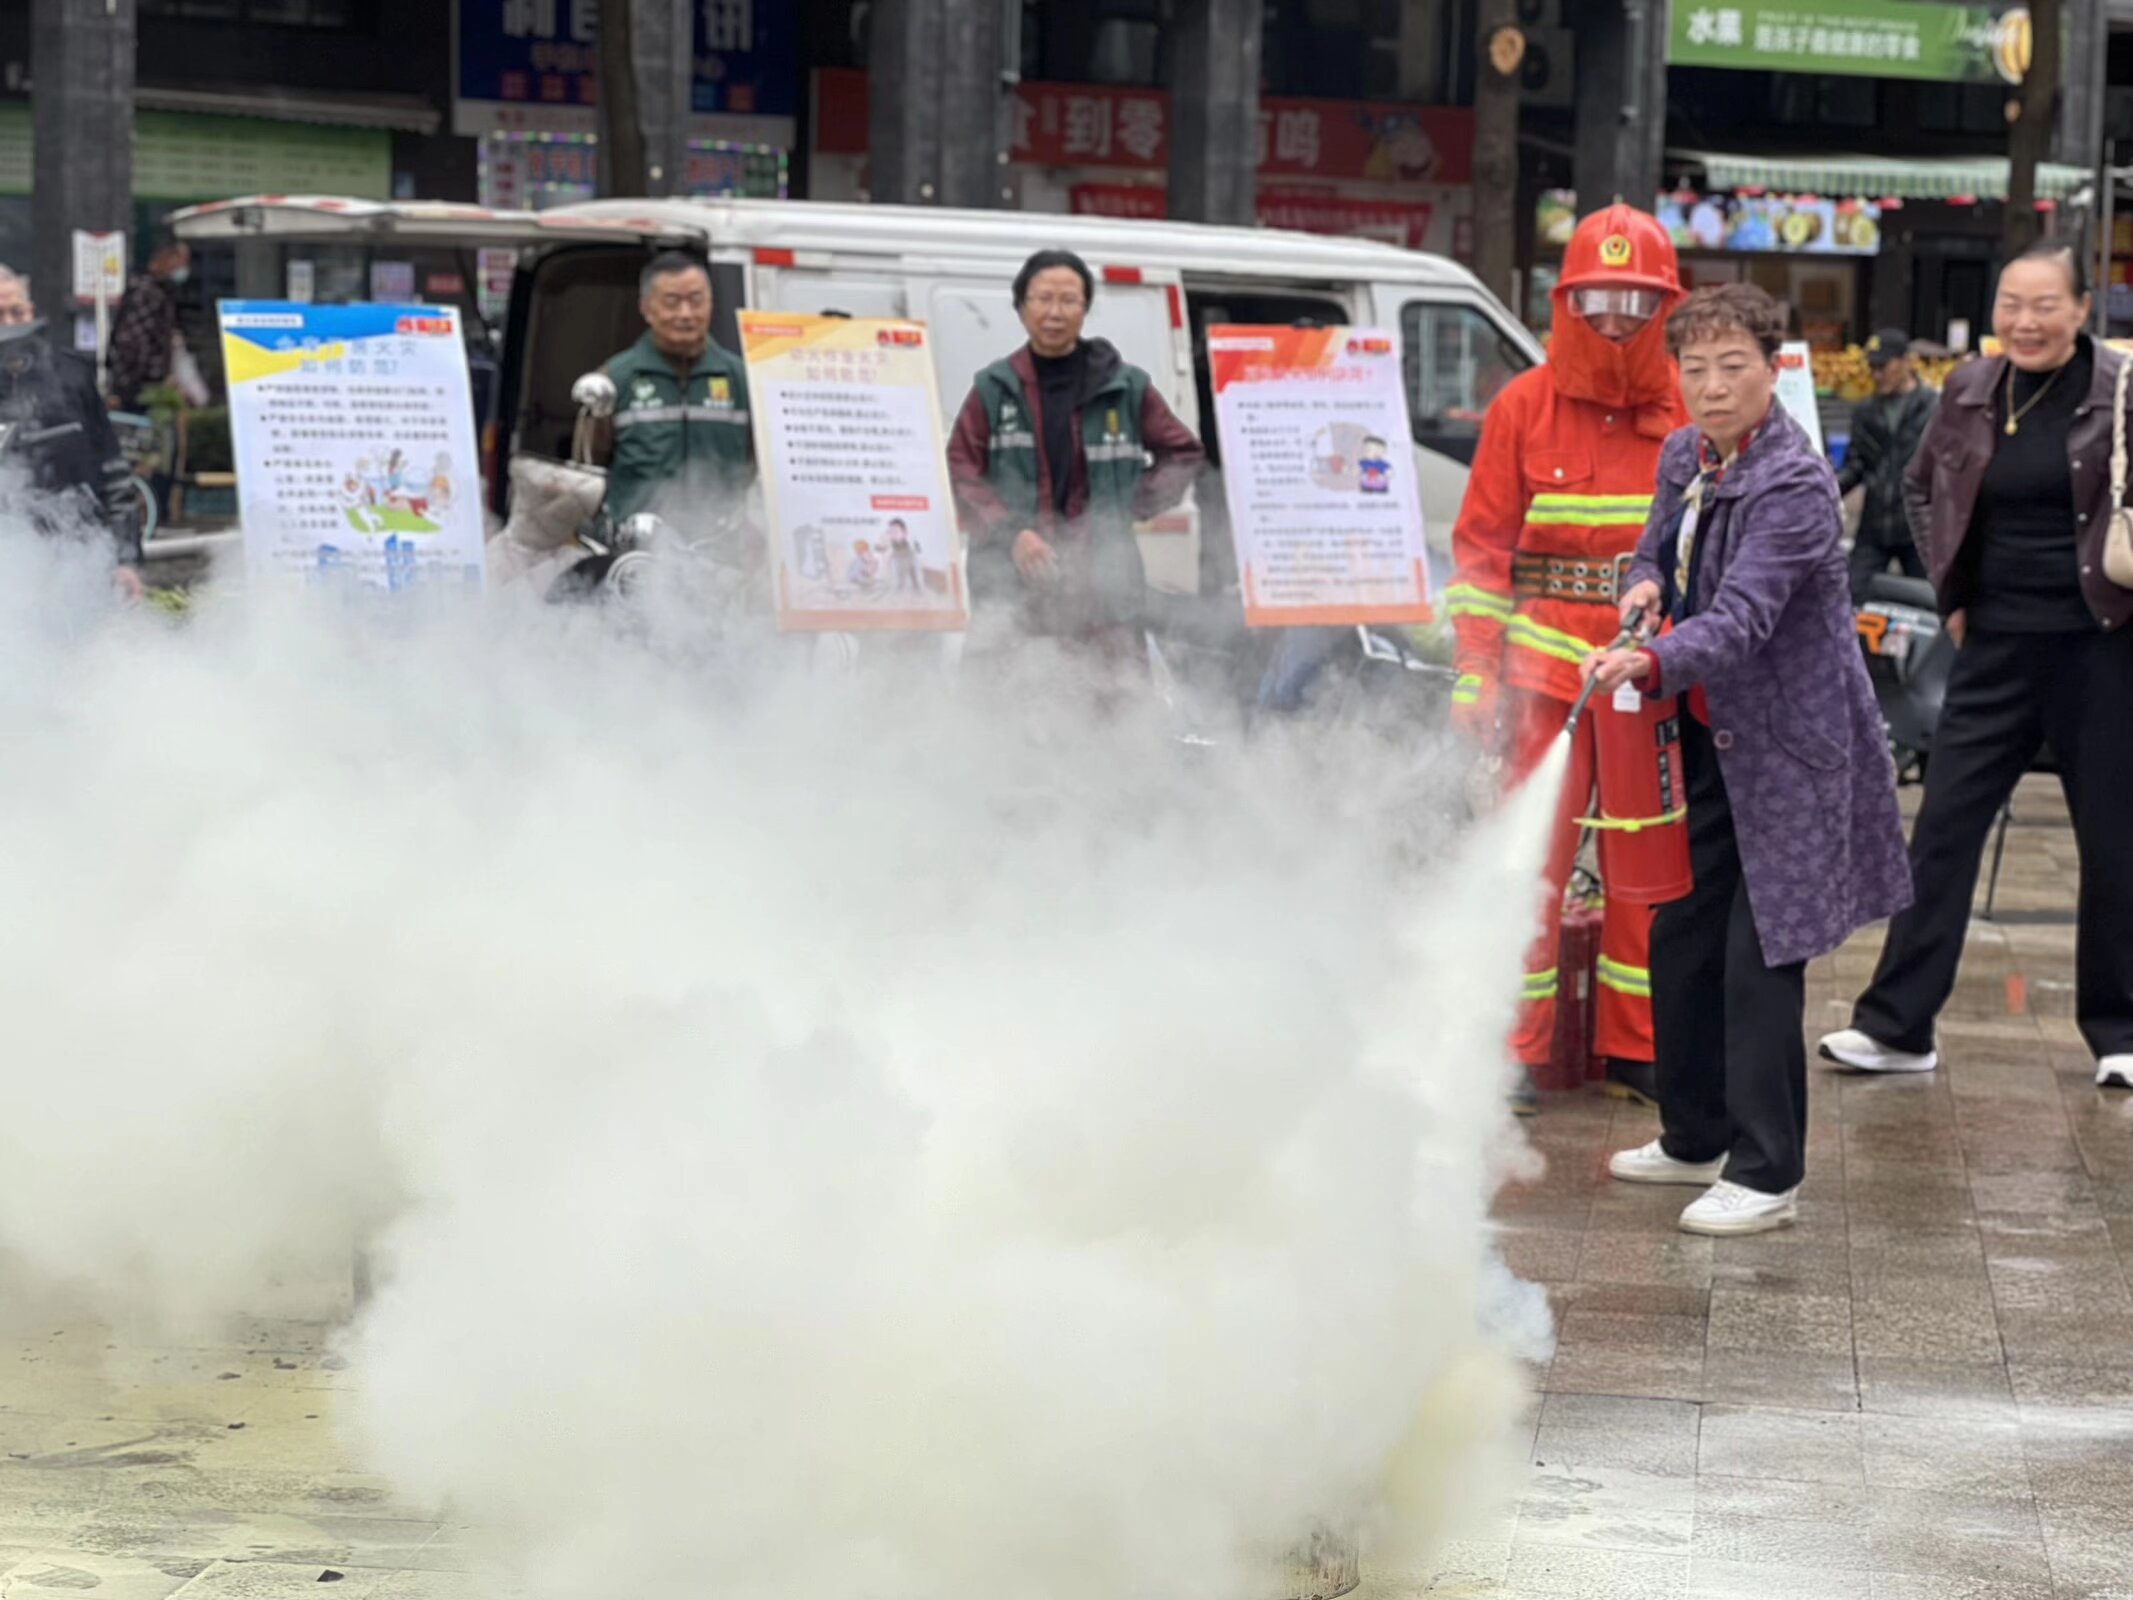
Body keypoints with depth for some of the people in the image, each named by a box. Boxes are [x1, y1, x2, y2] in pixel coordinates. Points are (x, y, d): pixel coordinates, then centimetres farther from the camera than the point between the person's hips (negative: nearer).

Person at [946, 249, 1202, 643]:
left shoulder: (1126, 387, 9)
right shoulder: (994, 389, 7)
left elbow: (1183, 452, 17)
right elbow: (960, 471, 2)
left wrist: (1138, 504, 2)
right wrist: (1009, 534, -11)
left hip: (1102, 590, 1)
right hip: (1011, 579, -1)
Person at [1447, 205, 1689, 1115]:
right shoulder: (1523, 408, 2)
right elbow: (1481, 549, 2)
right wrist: (1475, 672, -4)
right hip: (1543, 670, -1)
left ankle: (1636, 1048, 20)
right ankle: (1513, 1053, 6)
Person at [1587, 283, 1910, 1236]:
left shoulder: (1794, 483, -21)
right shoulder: (1684, 458, 4)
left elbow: (1743, 616, -31)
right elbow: (1659, 547, 20)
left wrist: (1652, 664, -47)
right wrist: (1645, 587, -5)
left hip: (1788, 746, -8)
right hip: (1713, 739, 8)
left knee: (1760, 958, -7)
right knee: (1680, 941, 14)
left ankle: (1767, 1172, 2)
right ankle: (1695, 1139, 30)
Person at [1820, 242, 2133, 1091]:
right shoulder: (1971, 391, 4)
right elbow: (1923, 487, 20)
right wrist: (1952, 596, 13)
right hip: (1997, 644, 4)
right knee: (1943, 829, 2)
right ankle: (1895, 1025, 7)